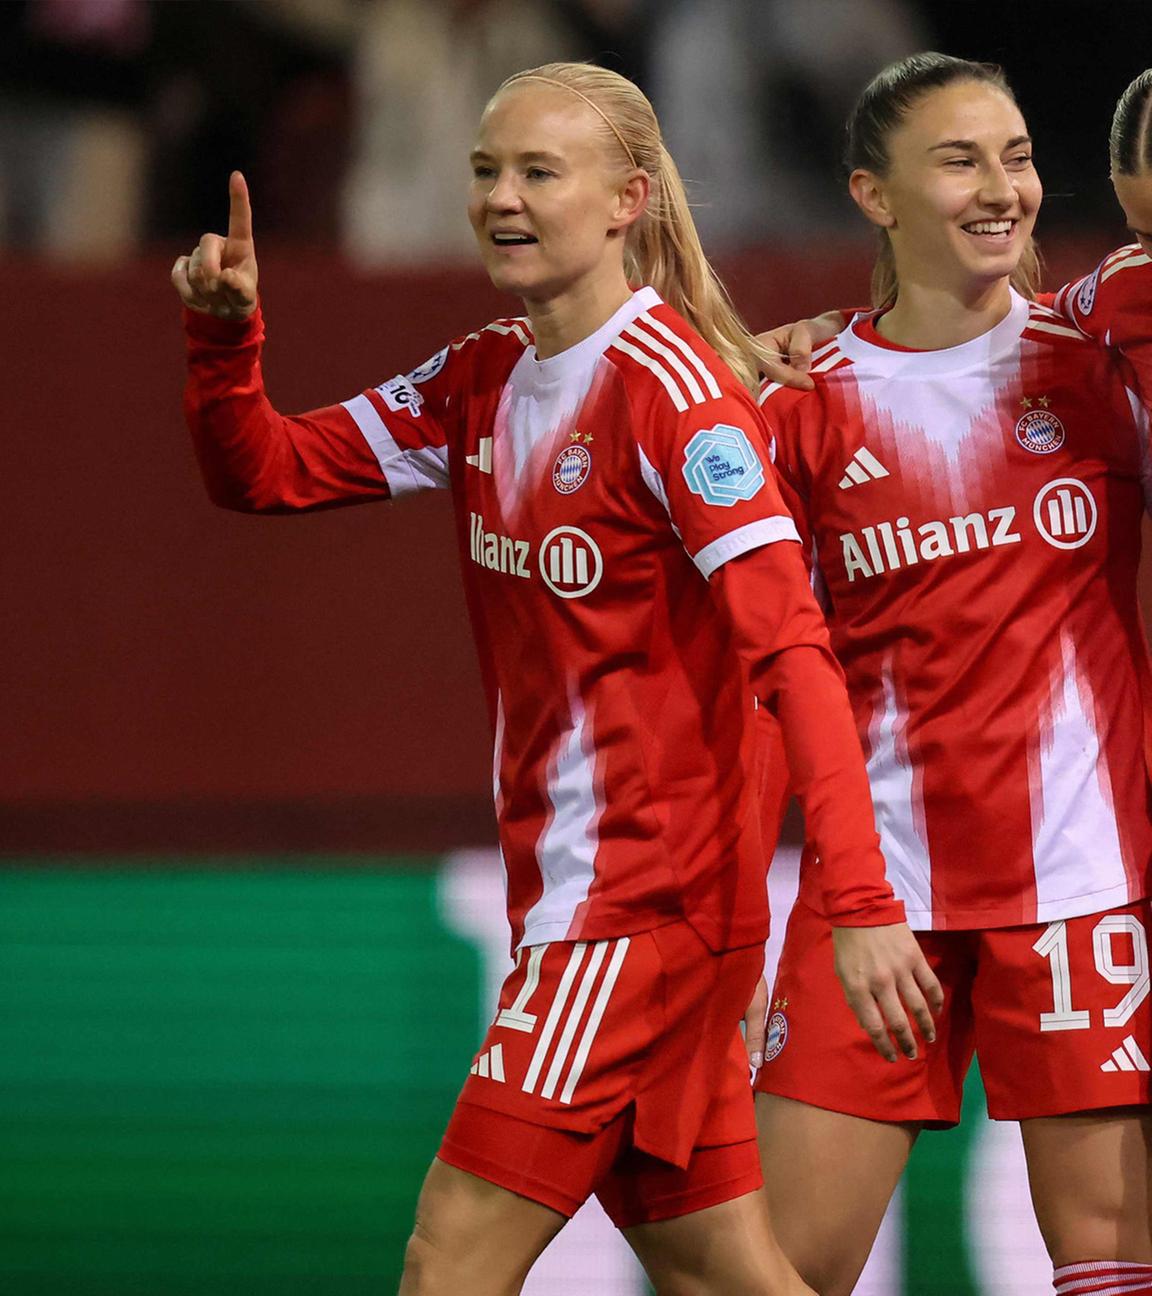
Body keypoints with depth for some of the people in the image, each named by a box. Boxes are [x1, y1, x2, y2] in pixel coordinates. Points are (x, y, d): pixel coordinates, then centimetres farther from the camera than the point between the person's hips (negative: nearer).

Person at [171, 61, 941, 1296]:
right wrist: (223, 332, -8)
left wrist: (858, 903, -30)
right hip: (574, 897, 8)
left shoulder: (669, 384, -14)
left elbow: (791, 649, -22)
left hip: (645, 898, -8)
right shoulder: (483, 382, 10)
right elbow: (261, 473, 13)